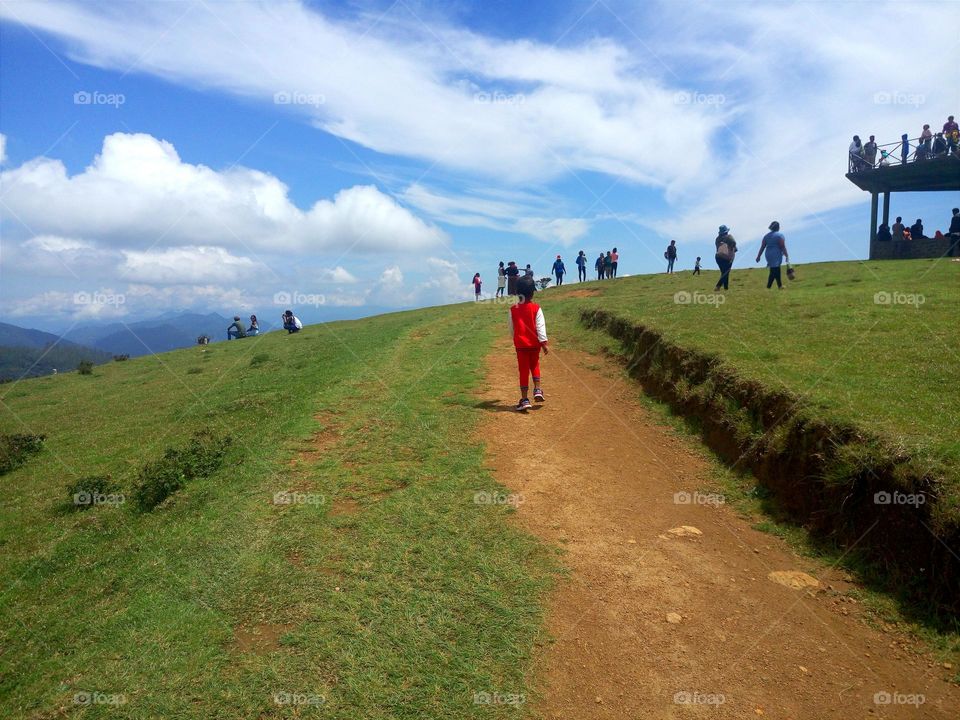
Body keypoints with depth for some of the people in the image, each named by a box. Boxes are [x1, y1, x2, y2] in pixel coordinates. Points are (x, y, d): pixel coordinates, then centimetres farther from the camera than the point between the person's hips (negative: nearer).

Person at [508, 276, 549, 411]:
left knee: (523, 370, 4)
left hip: (520, 345, 0)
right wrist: (544, 343, -11)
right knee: (534, 365, 24)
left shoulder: (513, 309, -2)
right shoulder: (536, 308, -7)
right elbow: (540, 327, -12)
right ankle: (537, 390, 14)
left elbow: (511, 329, 8)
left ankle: (524, 399, 1)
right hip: (534, 344, 0)